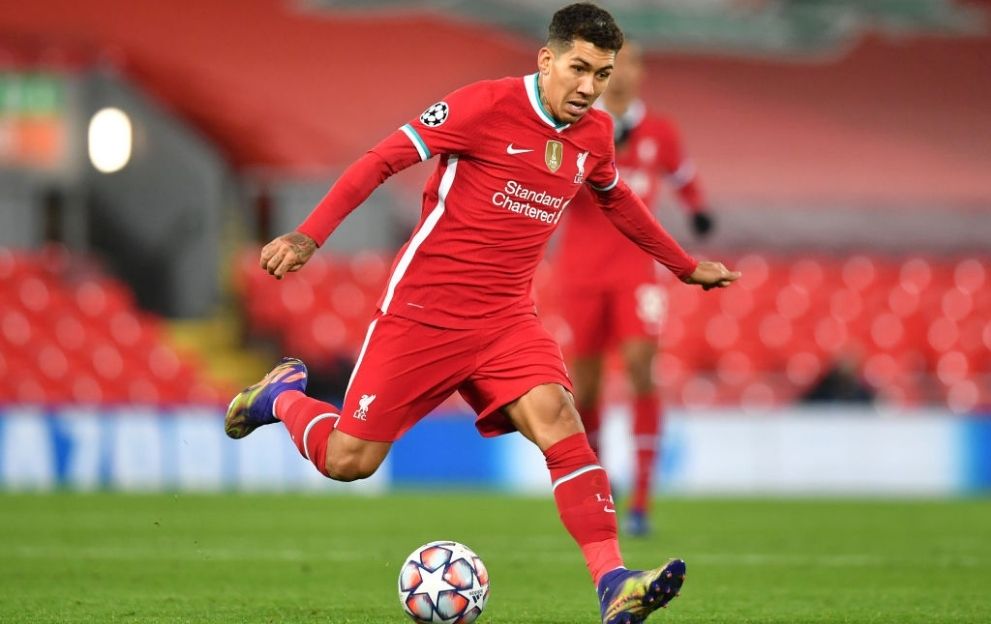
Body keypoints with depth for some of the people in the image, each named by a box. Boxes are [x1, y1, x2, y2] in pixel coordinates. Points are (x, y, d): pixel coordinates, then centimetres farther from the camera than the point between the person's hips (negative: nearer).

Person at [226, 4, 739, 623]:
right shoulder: (488, 105, -13)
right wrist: (309, 236, -22)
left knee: (557, 417, -23)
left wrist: (686, 266, 35)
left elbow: (616, 198, 29)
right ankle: (284, 395, 33)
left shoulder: (595, 133, 6)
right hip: (422, 309, -4)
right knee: (348, 460, -2)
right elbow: (382, 161, -12)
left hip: (507, 318, 4)